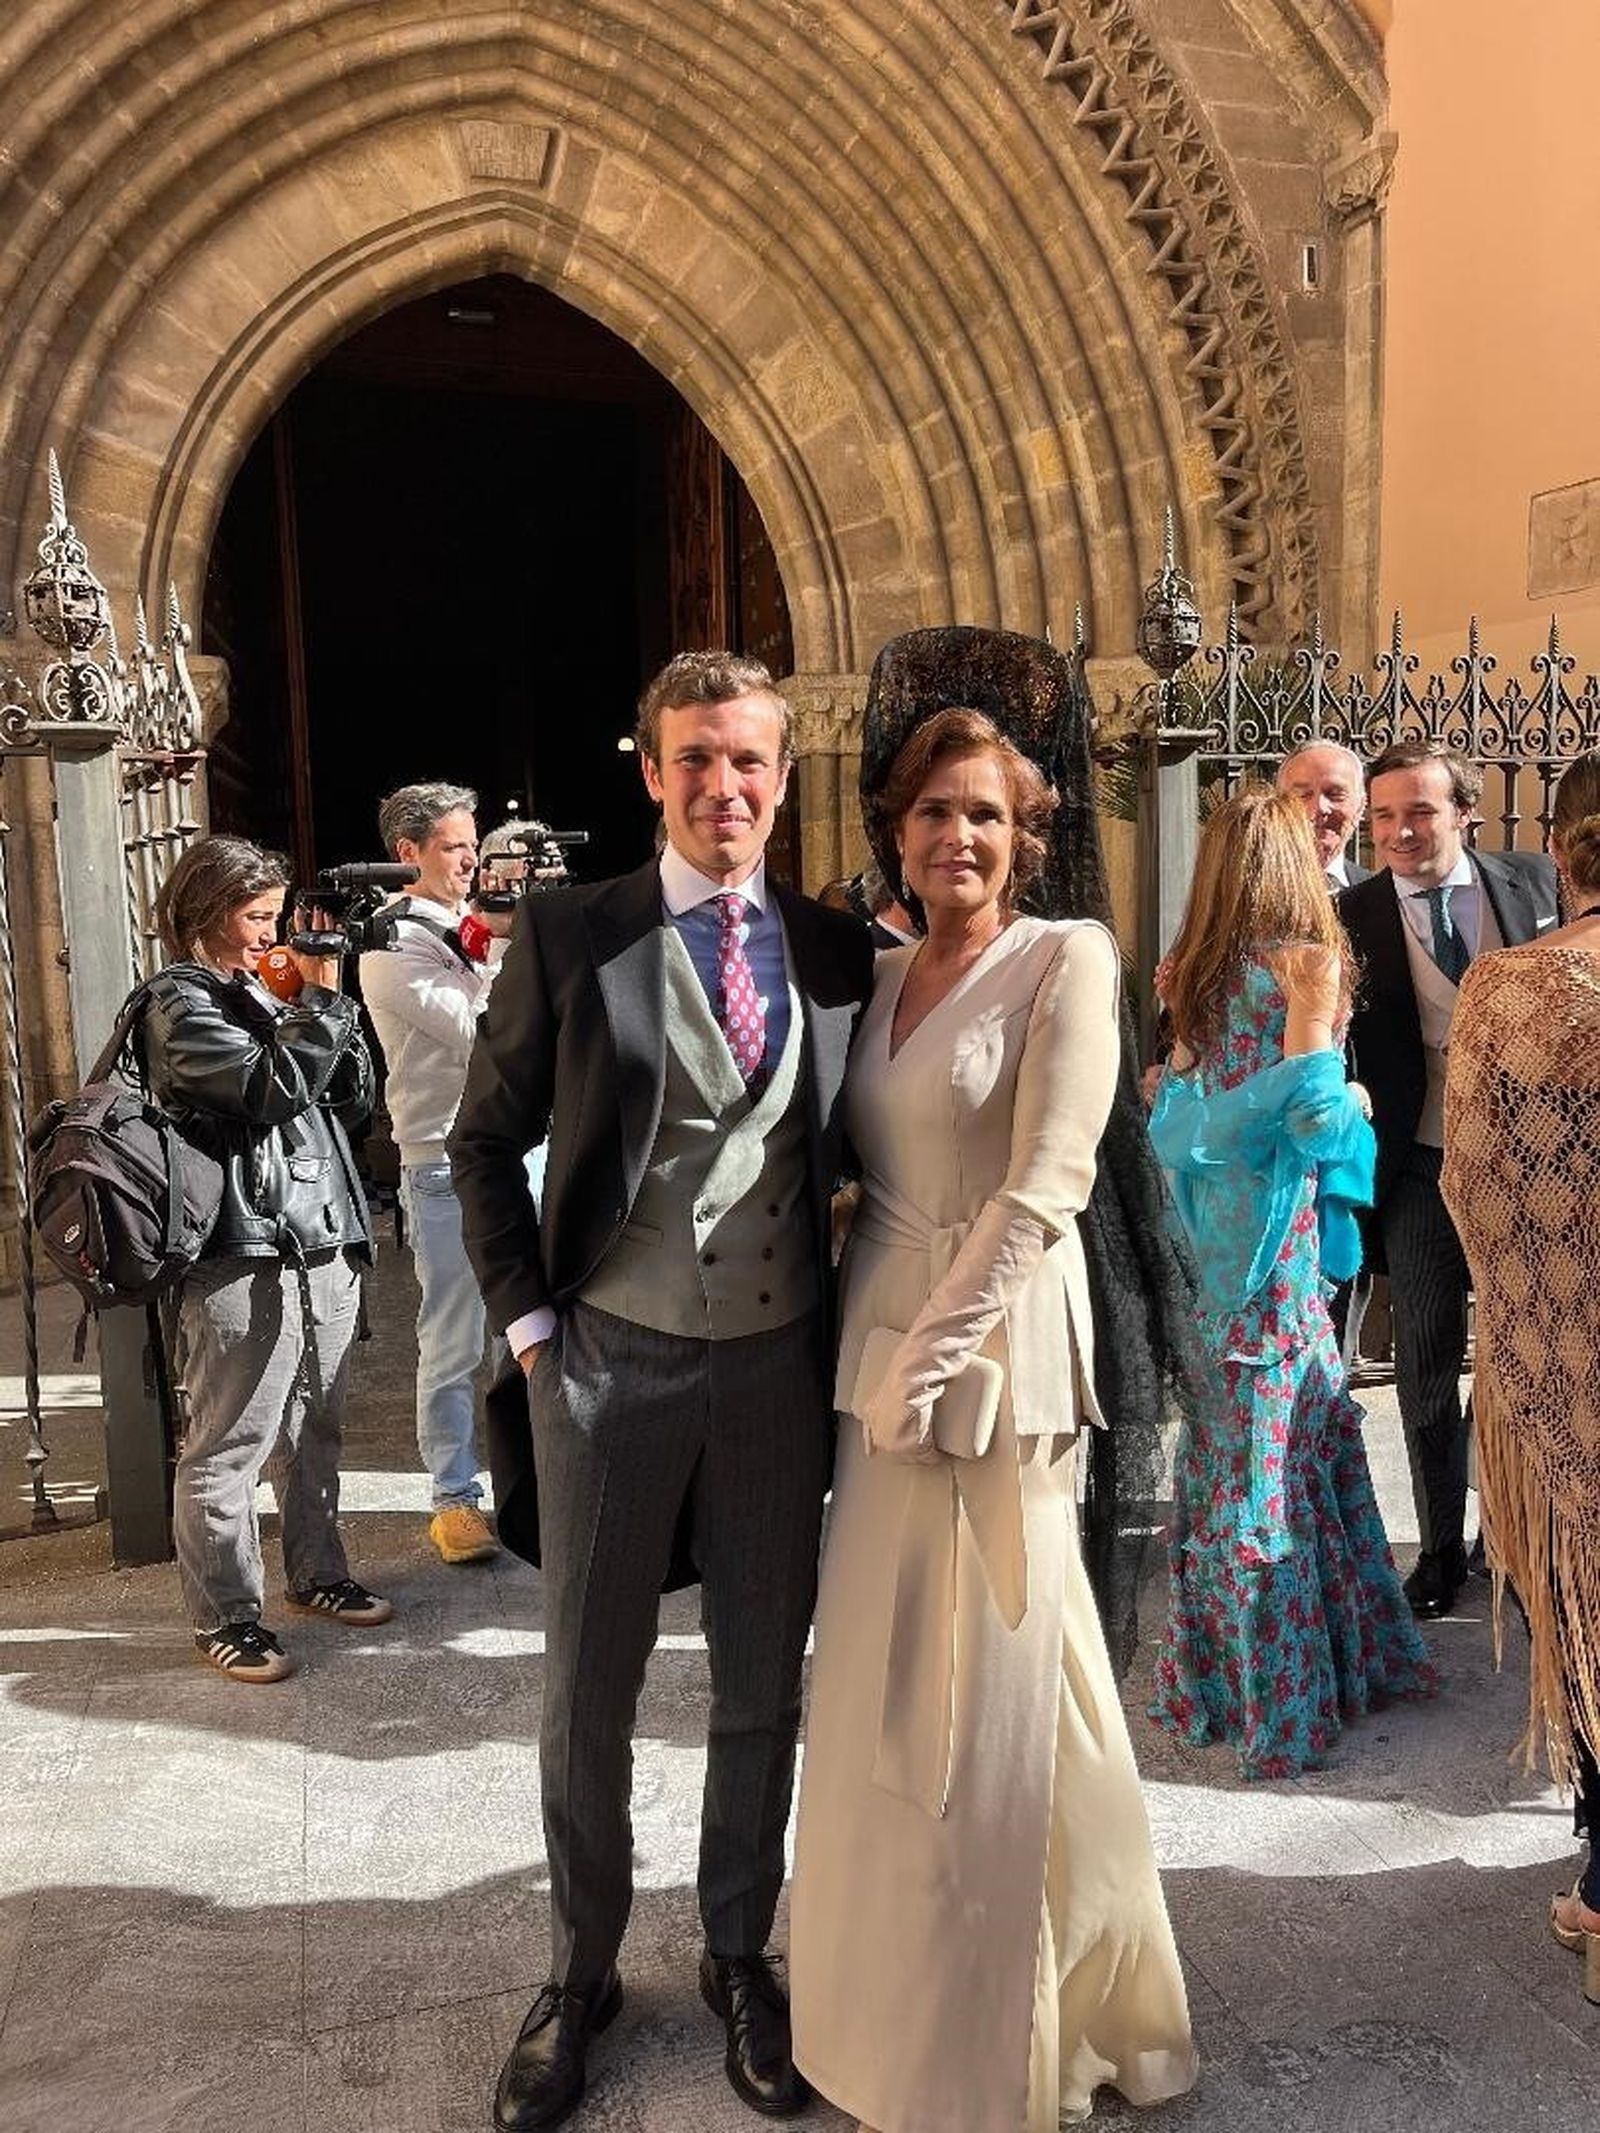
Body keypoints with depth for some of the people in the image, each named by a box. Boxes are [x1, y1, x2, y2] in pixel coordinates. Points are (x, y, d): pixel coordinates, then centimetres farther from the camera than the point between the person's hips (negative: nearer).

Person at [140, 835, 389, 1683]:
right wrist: (320, 1000, -10)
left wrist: (325, 1004, 4)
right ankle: (224, 1618, 10)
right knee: (226, 1450, 0)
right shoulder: (180, 1002, -4)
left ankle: (316, 1574, 30)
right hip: (244, 1255, -8)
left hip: (323, 1242, 8)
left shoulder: (266, 992, 18)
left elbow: (355, 1098, 14)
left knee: (312, 1432, 16)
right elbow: (269, 1088, -18)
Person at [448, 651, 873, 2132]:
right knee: (589, 1689, 14)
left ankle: (740, 1956, 39)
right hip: (610, 1359, -1)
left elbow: (851, 1150, 10)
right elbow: (485, 1140, 0)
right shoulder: (570, 935, -6)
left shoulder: (837, 951, 0)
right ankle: (581, 1973, 37)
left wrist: (850, 1325, 3)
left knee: (763, 1686, 16)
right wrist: (526, 1320, -4)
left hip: (780, 1361, 2)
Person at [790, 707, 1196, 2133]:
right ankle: (908, 2003, 38)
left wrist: (933, 1353, -19)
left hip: (990, 1356, -6)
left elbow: (1044, 1186, -17)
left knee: (990, 1702, 5)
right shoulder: (882, 975, 11)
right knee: (892, 1695, 15)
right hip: (881, 1347, 6)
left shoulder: (1066, 960, -9)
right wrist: (875, 1351, 3)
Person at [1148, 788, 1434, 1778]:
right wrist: (1358, 1102, 1)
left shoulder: (1196, 973, 6)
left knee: (1226, 1452, 15)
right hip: (1277, 1249, -6)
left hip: (1211, 1244, 6)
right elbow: (1312, 1114, -18)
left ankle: (1216, 1676, 27)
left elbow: (1175, 1122, 5)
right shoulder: (1307, 961, -11)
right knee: (1280, 1455, 4)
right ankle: (1282, 1699, 16)